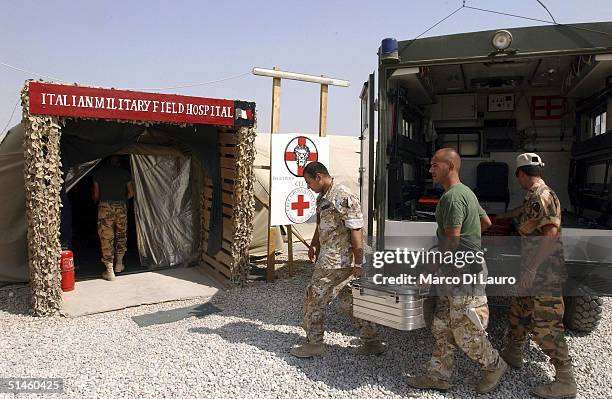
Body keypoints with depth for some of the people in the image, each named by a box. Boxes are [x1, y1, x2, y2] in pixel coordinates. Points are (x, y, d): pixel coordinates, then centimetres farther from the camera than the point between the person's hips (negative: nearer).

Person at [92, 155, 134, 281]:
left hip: (105, 206, -1)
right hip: (121, 206, 1)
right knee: (121, 235, 19)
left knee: (106, 238, 2)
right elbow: (131, 193, 10)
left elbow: (96, 194, 8)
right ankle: (119, 264, 29)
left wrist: (96, 201, 31)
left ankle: (109, 271, 2)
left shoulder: (98, 173, 6)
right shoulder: (125, 173, 8)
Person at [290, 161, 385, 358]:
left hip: (335, 261, -9)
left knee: (314, 299, 2)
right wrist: (314, 245, 25)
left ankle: (313, 344, 18)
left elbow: (356, 231, -21)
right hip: (328, 258, 9)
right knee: (349, 301, 15)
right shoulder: (322, 197, 11)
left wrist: (358, 263, -20)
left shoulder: (344, 198, -19)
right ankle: (372, 342, 25)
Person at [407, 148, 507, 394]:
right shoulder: (465, 192, 13)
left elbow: (451, 242, -22)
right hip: (458, 273, 10)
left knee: (465, 330, 4)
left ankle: (494, 366, 26)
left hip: (464, 274, -10)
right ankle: (438, 376, 22)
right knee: (442, 327, 13)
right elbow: (486, 222, 23)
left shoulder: (452, 197, -19)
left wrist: (434, 272, -16)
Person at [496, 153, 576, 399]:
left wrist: (531, 268, -30)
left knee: (546, 325, -7)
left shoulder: (541, 195, -17)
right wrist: (504, 216, 54)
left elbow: (551, 232, -28)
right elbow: (522, 211, 36)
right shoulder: (533, 197, 13)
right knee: (519, 311, 21)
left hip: (544, 273, -10)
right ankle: (512, 354, 38)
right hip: (535, 271, 10)